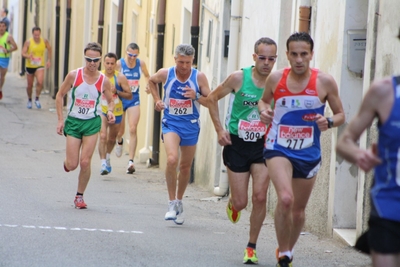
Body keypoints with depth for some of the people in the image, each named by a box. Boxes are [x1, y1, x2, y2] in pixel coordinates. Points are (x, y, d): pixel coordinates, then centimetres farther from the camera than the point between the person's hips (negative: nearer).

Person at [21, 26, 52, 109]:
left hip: (40, 66, 0)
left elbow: (49, 49, 15)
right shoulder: (28, 42, -11)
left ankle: (37, 99, -5)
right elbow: (23, 53, -13)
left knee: (40, 82, -23)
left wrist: (49, 60, 12)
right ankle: (29, 100, 35)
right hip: (30, 66, 0)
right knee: (30, 85, 10)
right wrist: (28, 56, -34)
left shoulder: (44, 41, -5)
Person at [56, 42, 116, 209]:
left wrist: (110, 111, -13)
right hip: (73, 121, 0)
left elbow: (110, 101, 10)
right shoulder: (74, 75, -7)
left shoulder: (104, 81, -4)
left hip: (92, 123, 0)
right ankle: (67, 162, 36)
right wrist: (60, 120, -3)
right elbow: (60, 95, 2)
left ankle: (80, 196, 9)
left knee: (85, 162, -8)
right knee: (72, 165, -3)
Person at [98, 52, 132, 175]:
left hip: (116, 113, 1)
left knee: (112, 139, 18)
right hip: (102, 111, -1)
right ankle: (103, 164, -22)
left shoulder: (120, 77, -11)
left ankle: (107, 157, 46)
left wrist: (116, 92, -23)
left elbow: (129, 95, -10)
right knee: (103, 136, -21)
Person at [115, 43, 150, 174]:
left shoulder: (141, 63, -4)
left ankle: (131, 161, -13)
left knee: (133, 129, -12)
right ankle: (119, 141, 49)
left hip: (134, 99, 1)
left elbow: (147, 76, 15)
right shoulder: (119, 64, -12)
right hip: (120, 99, -1)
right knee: (120, 131, 10)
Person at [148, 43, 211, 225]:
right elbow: (152, 81, 17)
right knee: (172, 159, -23)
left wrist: (196, 96, -22)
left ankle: (179, 202, 32)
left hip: (191, 125, 1)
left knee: (185, 167, 12)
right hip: (171, 123, -1)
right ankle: (172, 203, -14)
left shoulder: (199, 77, -10)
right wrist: (157, 99, 5)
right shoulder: (165, 74, -7)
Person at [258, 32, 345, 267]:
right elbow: (264, 100, 16)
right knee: (285, 199, -25)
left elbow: (341, 115, 2)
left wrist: (329, 122, -20)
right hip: (278, 149, -2)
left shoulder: (325, 82, -8)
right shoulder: (276, 79, -4)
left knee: (298, 210, 14)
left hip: (308, 154, 2)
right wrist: (263, 111, -7)